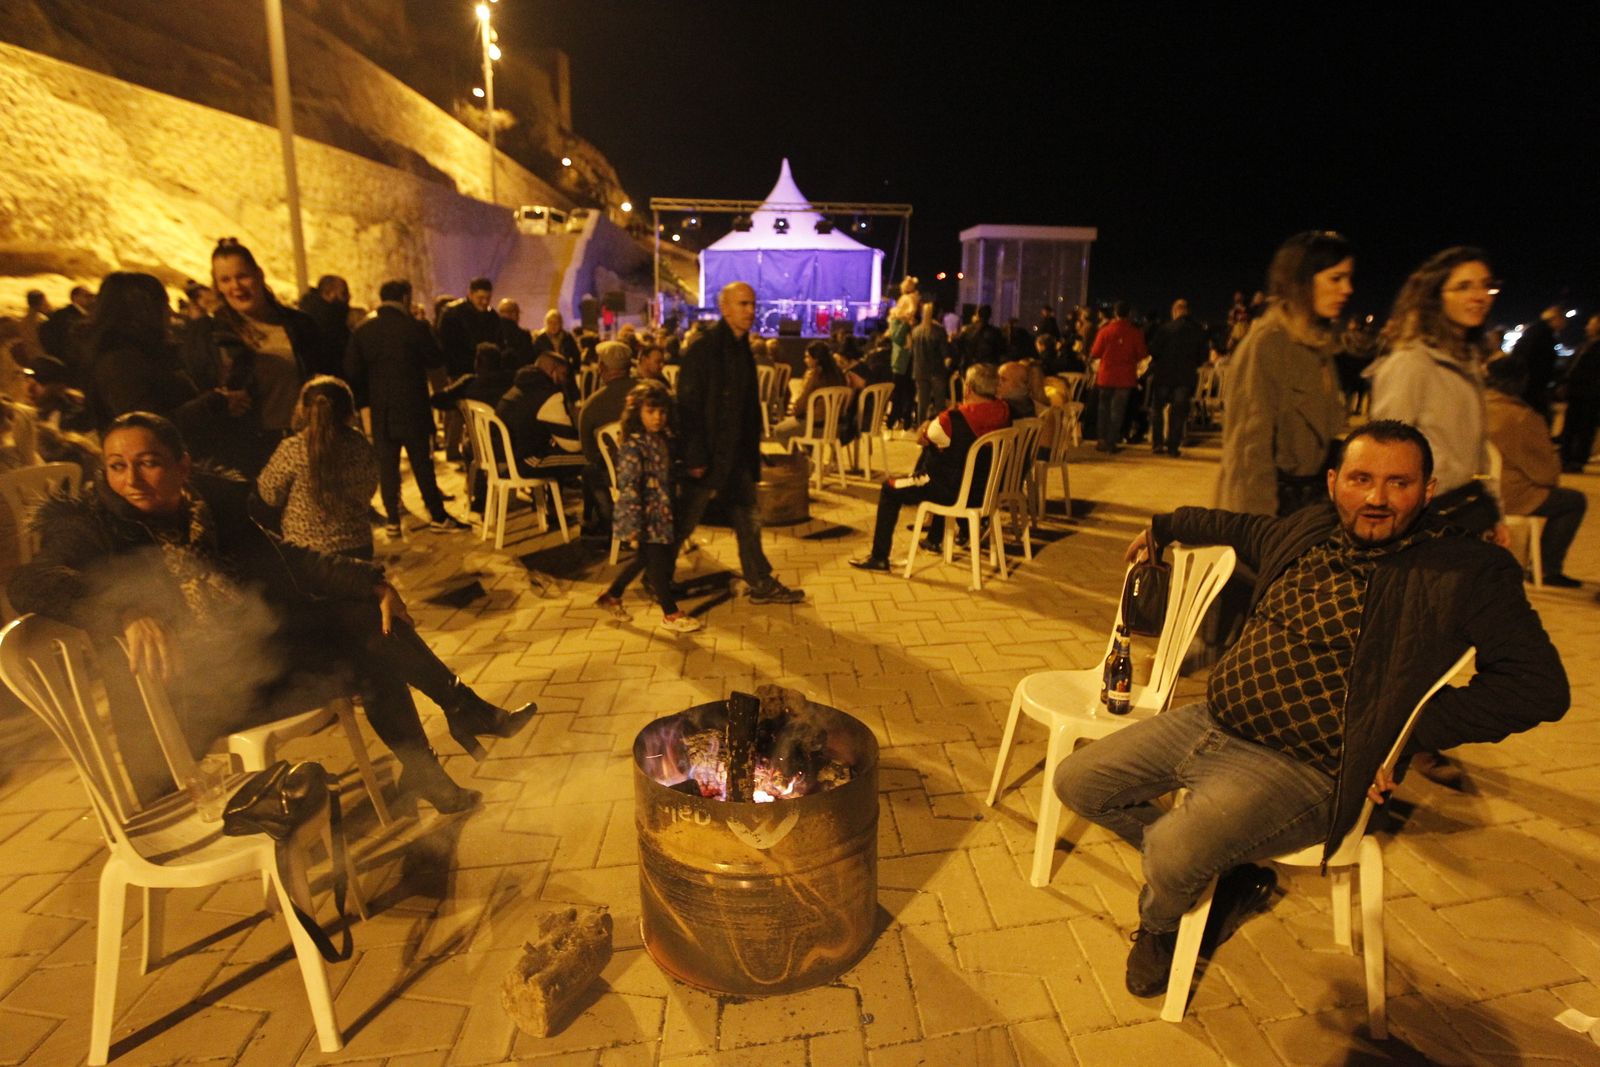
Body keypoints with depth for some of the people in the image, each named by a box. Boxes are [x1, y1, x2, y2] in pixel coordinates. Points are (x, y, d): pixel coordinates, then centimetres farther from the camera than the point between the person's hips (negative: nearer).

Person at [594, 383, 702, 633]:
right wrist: (633, 523, -24)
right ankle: (671, 614, 14)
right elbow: (628, 486, -22)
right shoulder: (633, 446, -18)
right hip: (647, 517, -9)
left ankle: (611, 595, 37)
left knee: (645, 559, 20)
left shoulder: (664, 439, 7)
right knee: (658, 562, 1)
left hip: (662, 513, 9)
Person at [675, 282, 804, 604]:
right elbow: (688, 406, -18)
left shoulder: (742, 348, 10)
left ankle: (762, 584, 21)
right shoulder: (701, 348, -14)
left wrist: (752, 450, 12)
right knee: (684, 521, 5)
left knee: (749, 521, 11)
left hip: (737, 455, 8)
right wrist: (695, 458, -21)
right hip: (707, 456, -7)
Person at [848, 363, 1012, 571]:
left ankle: (879, 557, 14)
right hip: (987, 489, 7)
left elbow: (921, 438, -8)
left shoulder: (954, 419, -26)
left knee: (890, 489, 11)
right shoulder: (1004, 411, -7)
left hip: (954, 491, -7)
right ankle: (934, 538, 45)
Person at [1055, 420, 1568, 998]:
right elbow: (1248, 529, 30)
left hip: (1299, 769, -7)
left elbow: (1540, 683, -14)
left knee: (1171, 852, -28)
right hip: (1209, 720, 7)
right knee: (1077, 781, 7)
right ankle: (1220, 875, 24)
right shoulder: (1311, 531, 8)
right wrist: (1164, 526, 41)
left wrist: (1406, 731, -19)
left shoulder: (1463, 572, -9)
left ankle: (1160, 925, 13)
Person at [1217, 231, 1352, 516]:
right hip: (1274, 500, -8)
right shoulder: (1266, 343, -13)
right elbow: (1250, 444, -17)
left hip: (1313, 496, 8)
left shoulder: (1320, 344, 12)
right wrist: (1259, 520, -21)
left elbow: (1328, 432, 16)